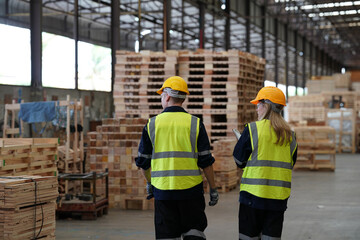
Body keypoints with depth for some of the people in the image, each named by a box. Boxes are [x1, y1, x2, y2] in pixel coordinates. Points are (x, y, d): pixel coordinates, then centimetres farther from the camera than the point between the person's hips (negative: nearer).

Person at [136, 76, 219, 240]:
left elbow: (143, 161, 8)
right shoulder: (195, 123, -2)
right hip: (191, 190, -1)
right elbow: (205, 161, -2)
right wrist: (213, 189, 8)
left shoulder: (152, 124, 1)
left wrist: (149, 182, 25)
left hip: (162, 190, 1)